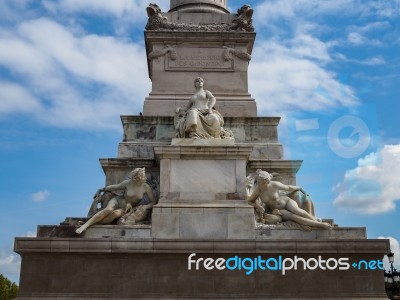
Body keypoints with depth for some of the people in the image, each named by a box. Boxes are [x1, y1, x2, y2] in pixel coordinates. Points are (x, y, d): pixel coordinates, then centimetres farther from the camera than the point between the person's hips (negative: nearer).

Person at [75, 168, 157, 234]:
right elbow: (114, 187, 3)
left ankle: (91, 223, -33)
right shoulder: (127, 183, -13)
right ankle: (85, 225, -35)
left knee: (116, 213, -35)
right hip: (118, 201, -1)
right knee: (108, 210, -35)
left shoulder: (146, 187, -10)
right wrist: (100, 190, 14)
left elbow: (153, 201, -3)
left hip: (126, 209, 1)